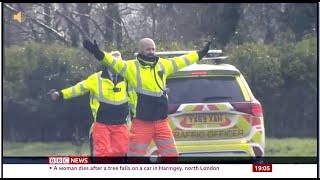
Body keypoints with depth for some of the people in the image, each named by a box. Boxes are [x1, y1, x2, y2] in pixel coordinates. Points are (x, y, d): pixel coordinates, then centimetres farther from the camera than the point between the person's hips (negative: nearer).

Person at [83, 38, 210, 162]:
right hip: (141, 123, -4)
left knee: (172, 155, 9)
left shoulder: (163, 65, 10)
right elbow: (114, 62, -20)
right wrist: (98, 53, -38)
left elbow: (181, 61, 22)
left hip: (162, 123, 4)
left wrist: (200, 54, 31)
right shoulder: (132, 67, -6)